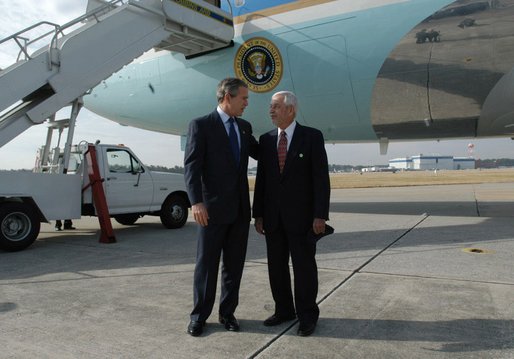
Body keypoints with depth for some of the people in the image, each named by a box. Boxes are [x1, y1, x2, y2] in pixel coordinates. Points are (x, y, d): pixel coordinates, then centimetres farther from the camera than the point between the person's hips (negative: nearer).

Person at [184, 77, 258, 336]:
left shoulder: (244, 127, 12)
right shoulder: (201, 125, -5)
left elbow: (261, 153, 24)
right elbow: (191, 166, -11)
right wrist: (196, 202, -21)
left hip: (240, 208, 6)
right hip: (213, 208, -5)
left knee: (234, 264, 11)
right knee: (206, 264, 5)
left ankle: (227, 312, 26)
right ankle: (199, 315, 20)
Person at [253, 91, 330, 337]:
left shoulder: (312, 137, -5)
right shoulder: (266, 140, 8)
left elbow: (321, 178, -9)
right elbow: (261, 179, 8)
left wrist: (320, 215, -15)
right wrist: (258, 214, 5)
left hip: (301, 215, -4)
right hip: (273, 216, 5)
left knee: (304, 267, 3)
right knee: (276, 266, 10)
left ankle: (307, 316, 19)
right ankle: (284, 310, 26)